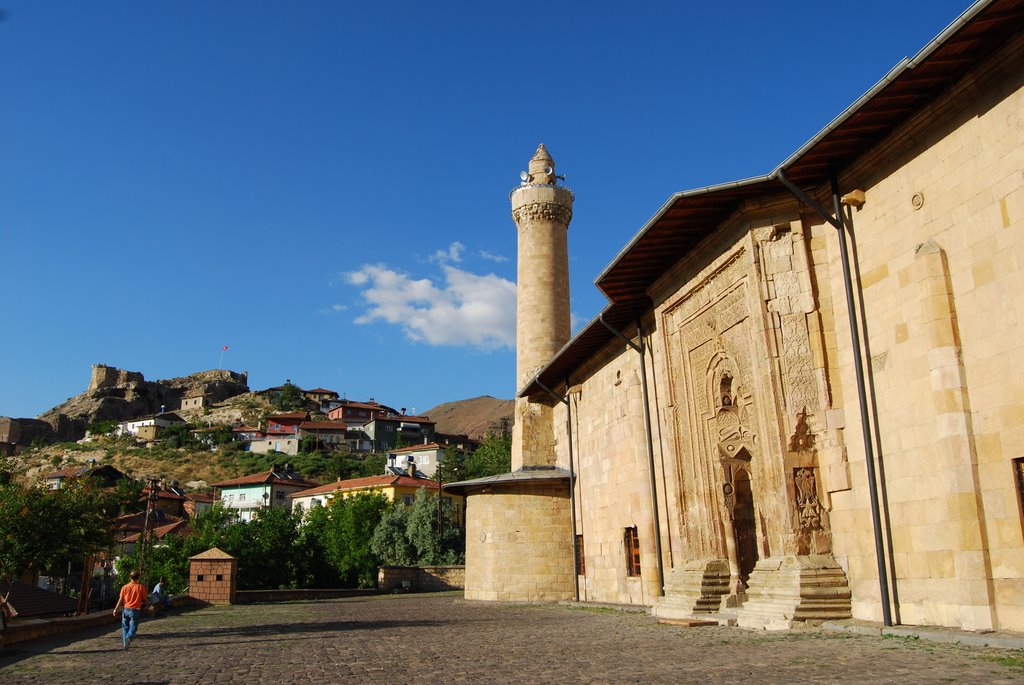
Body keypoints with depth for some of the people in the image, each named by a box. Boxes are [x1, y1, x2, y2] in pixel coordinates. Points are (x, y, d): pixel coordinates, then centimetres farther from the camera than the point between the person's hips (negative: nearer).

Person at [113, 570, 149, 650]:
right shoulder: (141, 587, -6)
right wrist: (148, 603, 19)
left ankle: (125, 641, 18)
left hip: (126, 609, 3)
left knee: (125, 627, 18)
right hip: (135, 610, -3)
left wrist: (116, 609, 11)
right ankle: (128, 638, -25)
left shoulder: (124, 587, 0)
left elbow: (121, 600, 1)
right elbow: (144, 599, -1)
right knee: (133, 627, -1)